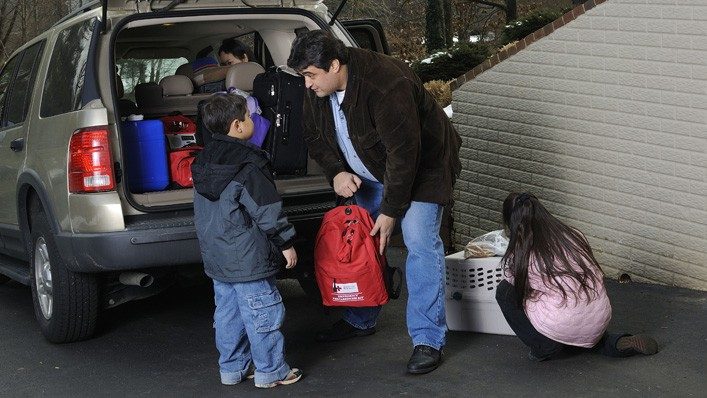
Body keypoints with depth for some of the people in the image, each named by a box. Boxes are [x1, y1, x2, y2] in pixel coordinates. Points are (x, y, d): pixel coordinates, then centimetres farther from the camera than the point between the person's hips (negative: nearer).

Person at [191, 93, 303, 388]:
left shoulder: (203, 165, 9)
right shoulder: (249, 166, -18)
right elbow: (267, 211, -17)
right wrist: (286, 243, -8)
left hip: (215, 258, 9)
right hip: (248, 258, -9)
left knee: (227, 313, 15)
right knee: (262, 314, 0)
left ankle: (232, 367, 23)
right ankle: (270, 371, 6)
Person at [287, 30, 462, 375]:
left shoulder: (385, 85, -38)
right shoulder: (318, 88, -13)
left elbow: (404, 153, -34)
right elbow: (314, 135, 3)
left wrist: (390, 211, -27)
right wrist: (336, 172, -15)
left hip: (422, 165, -8)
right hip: (371, 171, 8)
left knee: (419, 242, -16)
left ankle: (428, 340, -12)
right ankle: (360, 320, 30)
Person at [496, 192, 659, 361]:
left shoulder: (515, 259, 0)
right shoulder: (574, 235, 9)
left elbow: (521, 291, 17)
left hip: (561, 329, -5)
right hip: (600, 321, 6)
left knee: (504, 290, 13)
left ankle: (544, 348, 9)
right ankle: (614, 343, 16)